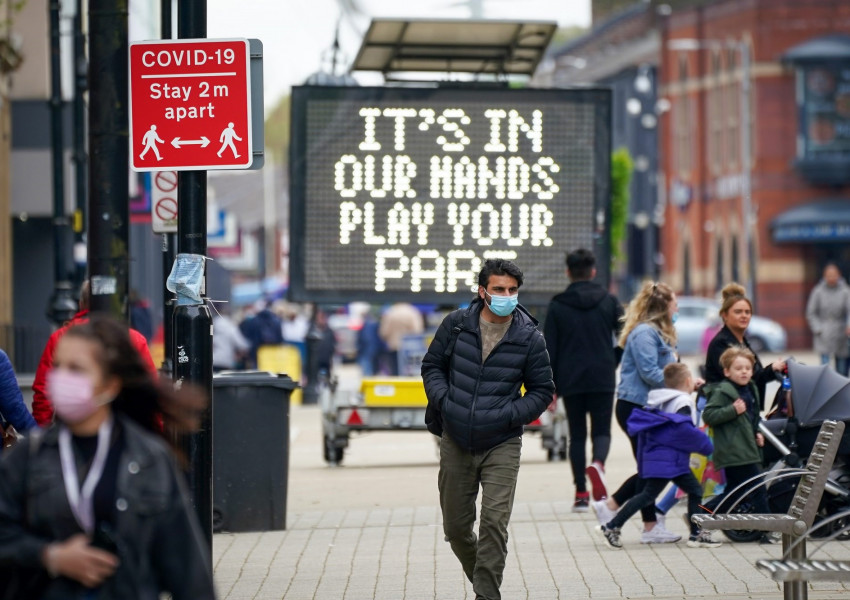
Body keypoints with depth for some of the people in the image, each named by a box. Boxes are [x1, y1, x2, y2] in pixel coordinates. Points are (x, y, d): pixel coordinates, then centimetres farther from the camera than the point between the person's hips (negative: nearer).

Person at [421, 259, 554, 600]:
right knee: (455, 526, 11)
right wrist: (443, 401, -7)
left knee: (494, 522, -15)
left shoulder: (529, 338, -5)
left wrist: (508, 416, -12)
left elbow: (542, 391, 3)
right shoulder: (457, 324, -1)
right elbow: (432, 365, 11)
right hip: (455, 443, 3)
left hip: (501, 446, -2)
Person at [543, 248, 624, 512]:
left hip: (571, 381, 0)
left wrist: (550, 388, 4)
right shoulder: (609, 302, 3)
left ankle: (581, 493, 4)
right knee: (602, 430, 7)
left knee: (577, 435, 10)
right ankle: (598, 464, -27)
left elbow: (549, 350, 0)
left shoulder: (557, 306, 1)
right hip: (603, 380, 0)